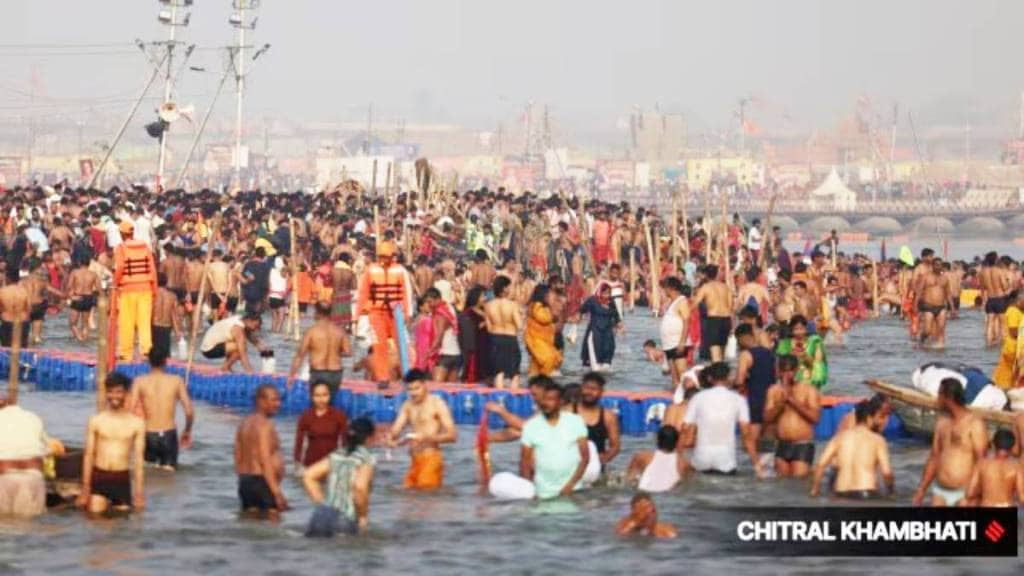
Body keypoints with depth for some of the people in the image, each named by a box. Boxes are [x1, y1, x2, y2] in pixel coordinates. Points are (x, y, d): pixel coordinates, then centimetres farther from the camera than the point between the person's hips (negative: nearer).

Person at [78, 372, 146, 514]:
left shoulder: (137, 423, 0)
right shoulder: (96, 421, 0)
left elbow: (139, 458, 2)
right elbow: (88, 455, 2)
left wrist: (139, 491, -2)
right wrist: (85, 487, -2)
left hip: (122, 478, 0)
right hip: (99, 477, 0)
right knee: (95, 513, -8)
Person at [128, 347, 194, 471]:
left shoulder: (140, 381, -2)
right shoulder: (176, 381, -1)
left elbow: (130, 411, -9)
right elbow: (189, 412, -3)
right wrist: (187, 431, 14)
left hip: (149, 436, 1)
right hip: (169, 435, 0)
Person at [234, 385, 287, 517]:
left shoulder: (244, 423, 15)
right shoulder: (264, 425, -13)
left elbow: (238, 458, 16)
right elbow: (265, 461, -21)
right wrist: (277, 491, -23)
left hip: (245, 481, 10)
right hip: (261, 481, -10)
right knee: (272, 520, -10)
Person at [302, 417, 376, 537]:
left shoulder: (336, 455, 12)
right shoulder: (367, 459, -5)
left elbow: (308, 476, 8)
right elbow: (360, 487, -21)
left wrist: (321, 504, 12)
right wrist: (363, 516, -8)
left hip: (330, 513, 6)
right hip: (349, 520, -6)